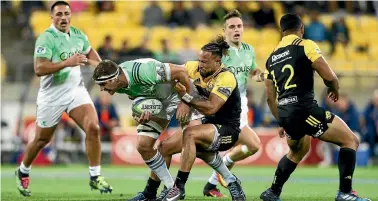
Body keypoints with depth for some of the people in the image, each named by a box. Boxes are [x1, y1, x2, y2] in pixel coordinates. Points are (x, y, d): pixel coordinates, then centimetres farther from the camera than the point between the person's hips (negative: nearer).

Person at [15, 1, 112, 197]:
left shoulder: (78, 35, 2)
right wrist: (67, 63, -33)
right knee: (42, 139, 10)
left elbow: (90, 51, 23)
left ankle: (95, 177, -5)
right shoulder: (46, 39, -18)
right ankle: (23, 173, 36)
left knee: (93, 128, -15)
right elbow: (39, 69, -27)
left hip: (76, 89, 4)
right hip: (52, 94, -4)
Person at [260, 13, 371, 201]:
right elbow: (329, 77, -9)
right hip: (304, 109, -7)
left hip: (285, 113, 7)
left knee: (297, 151, 34)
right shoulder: (305, 46, -3)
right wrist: (335, 90, 13)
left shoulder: (272, 57, 17)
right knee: (351, 140, 2)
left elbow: (270, 97, 21)